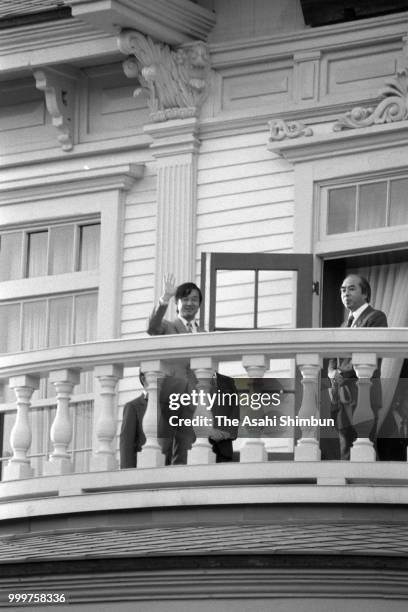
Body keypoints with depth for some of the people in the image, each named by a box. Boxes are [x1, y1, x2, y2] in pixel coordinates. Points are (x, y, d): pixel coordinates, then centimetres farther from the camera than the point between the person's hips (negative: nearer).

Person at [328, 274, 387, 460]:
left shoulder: (376, 317, -2)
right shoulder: (345, 324, 23)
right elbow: (333, 359, 22)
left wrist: (341, 373, -9)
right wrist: (332, 372, 0)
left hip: (364, 392, -8)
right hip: (340, 394, 8)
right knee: (345, 450, 5)